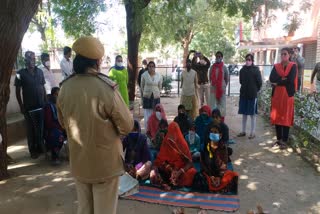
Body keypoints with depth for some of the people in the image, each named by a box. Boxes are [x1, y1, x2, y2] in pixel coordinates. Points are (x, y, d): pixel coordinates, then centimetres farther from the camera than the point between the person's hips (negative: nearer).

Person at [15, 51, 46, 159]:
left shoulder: (40, 72, 5)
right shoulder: (21, 73, -5)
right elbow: (18, 91, -4)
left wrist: (46, 101, 7)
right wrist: (21, 106, -7)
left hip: (41, 105, 3)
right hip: (29, 107, -3)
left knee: (41, 128, 11)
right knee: (31, 129, 8)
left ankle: (40, 147, 27)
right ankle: (33, 150, 20)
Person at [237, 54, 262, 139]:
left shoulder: (256, 70, -7)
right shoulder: (242, 70, 3)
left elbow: (259, 82, -2)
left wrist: (255, 90, 6)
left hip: (252, 95, -4)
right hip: (243, 94, 4)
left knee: (252, 114, 3)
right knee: (244, 113, 10)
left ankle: (253, 132, 12)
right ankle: (243, 131, 20)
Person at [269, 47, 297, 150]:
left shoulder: (293, 66, -1)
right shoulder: (276, 66, 10)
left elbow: (290, 80, -14)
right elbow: (271, 79, -5)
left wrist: (277, 82, -6)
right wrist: (282, 79, -16)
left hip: (287, 95, -4)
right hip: (276, 95, 4)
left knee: (286, 118, -1)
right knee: (277, 117, 7)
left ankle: (284, 141, 7)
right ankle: (279, 139, 19)